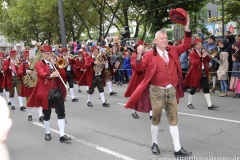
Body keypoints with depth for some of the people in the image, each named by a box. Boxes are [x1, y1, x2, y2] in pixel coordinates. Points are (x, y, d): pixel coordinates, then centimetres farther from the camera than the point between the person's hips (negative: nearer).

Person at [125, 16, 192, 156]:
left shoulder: (173, 51, 6)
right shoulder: (150, 54, -7)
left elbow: (186, 45, 8)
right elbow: (140, 68, -12)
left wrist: (187, 28, -1)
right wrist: (139, 55, -28)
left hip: (171, 90, 4)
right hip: (157, 90, -4)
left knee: (173, 119, 6)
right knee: (156, 118, 10)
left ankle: (178, 149, 11)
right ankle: (155, 144, 28)